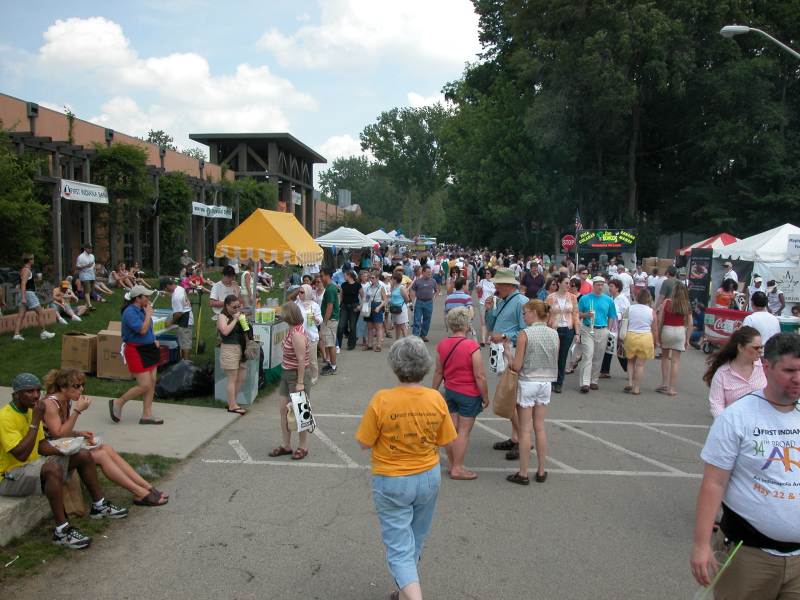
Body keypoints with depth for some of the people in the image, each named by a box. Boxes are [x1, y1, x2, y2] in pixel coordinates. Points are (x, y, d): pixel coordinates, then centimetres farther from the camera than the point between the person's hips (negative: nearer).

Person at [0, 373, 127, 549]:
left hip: (33, 464, 10)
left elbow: (42, 446, 11)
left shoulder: (30, 410, 5)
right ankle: (61, 531, -32)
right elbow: (21, 454, -31)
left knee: (83, 455, 4)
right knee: (53, 468, -38)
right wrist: (36, 420, -29)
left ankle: (99, 506, 17)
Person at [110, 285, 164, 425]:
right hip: (136, 351, -9)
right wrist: (148, 314, -16)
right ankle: (118, 403, 12)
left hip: (148, 349, 9)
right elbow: (142, 329, -27)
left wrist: (154, 340, 10)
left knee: (152, 382, 8)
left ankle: (147, 415, 16)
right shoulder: (130, 312, -18)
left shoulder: (142, 309, 9)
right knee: (145, 385, -9)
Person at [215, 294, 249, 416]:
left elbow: (245, 331, 24)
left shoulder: (240, 315, 14)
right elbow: (225, 331, -22)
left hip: (241, 349, 7)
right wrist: (235, 319, -17)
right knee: (232, 378, -4)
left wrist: (244, 321, 5)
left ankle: (232, 402, 21)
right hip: (229, 349, -7)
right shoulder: (223, 316, -5)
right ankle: (232, 406, 3)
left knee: (241, 378, 9)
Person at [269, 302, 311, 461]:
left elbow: (301, 360, -24)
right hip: (286, 374, 9)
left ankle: (303, 447, 17)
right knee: (283, 409, 12)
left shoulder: (297, 334, -23)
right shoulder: (291, 330, 6)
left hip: (297, 375, -9)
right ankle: (286, 445, 23)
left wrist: (300, 382, -22)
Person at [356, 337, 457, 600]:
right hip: (429, 478, 4)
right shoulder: (436, 399, -14)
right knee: (416, 541, 23)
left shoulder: (381, 400, -23)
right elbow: (445, 440, -2)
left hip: (392, 482, -4)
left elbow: (364, 443, -14)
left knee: (399, 548, 5)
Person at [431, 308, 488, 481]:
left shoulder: (441, 345, -3)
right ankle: (457, 468, 10)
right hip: (469, 395, -6)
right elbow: (480, 376, -18)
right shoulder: (472, 347, -20)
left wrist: (433, 392, 16)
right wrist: (485, 397, -6)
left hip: (450, 391, 6)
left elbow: (438, 372, 5)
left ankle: (451, 463, 26)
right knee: (464, 431, 3)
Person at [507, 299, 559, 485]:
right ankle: (541, 471, 22)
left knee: (525, 430, 4)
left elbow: (517, 366, -13)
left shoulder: (525, 334, -14)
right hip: (546, 383, 5)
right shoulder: (554, 334, 1)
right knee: (540, 427, 14)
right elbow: (555, 362, 8)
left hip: (527, 383, -5)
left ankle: (523, 474, 11)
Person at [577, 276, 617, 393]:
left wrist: (607, 330, 3)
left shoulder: (608, 300, 8)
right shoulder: (584, 298, 3)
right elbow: (578, 314, 6)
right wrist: (587, 314, -13)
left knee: (598, 358, 8)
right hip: (587, 330, -3)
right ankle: (585, 383, -14)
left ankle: (594, 381, 19)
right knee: (588, 356, -10)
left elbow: (611, 317, 12)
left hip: (602, 331, 3)